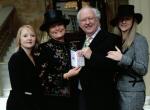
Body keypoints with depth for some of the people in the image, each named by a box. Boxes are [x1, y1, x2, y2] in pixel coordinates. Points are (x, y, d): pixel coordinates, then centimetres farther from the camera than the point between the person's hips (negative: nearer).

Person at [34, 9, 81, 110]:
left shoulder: (71, 46, 7)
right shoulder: (43, 48, -7)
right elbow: (42, 77, -12)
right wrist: (65, 76, -16)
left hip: (73, 97, 5)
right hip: (54, 99, -4)